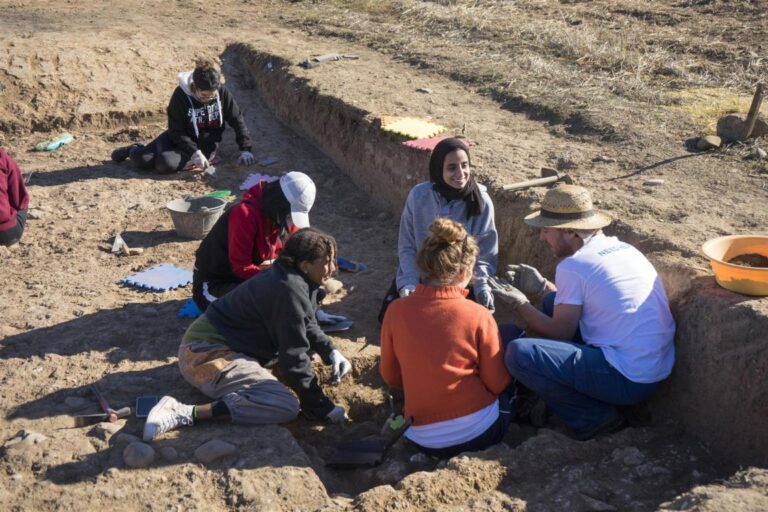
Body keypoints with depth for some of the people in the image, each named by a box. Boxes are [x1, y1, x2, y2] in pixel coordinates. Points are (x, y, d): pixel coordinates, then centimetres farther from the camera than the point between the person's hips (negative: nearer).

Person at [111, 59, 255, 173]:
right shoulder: (180, 95, -17)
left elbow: (237, 120, -5)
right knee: (142, 161, -15)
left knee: (165, 164, -30)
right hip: (181, 139, 2)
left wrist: (245, 149, -11)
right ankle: (134, 150, 19)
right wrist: (194, 152, -25)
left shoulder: (222, 92, -15)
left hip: (206, 145, -1)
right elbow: (176, 131, -13)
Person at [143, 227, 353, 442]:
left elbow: (307, 326, 22)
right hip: (208, 355, -10)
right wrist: (321, 408, -14)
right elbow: (294, 359, -22)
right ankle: (187, 414, -26)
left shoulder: (298, 279, 6)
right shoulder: (290, 291, -24)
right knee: (286, 407, -27)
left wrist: (330, 352, 4)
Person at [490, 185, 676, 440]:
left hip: (630, 381, -10)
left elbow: (560, 332, -6)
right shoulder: (623, 248, 10)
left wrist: (519, 302, 6)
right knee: (555, 303, 18)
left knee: (519, 352, -18)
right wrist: (542, 288, 20)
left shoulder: (573, 266, -15)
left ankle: (594, 418, -3)